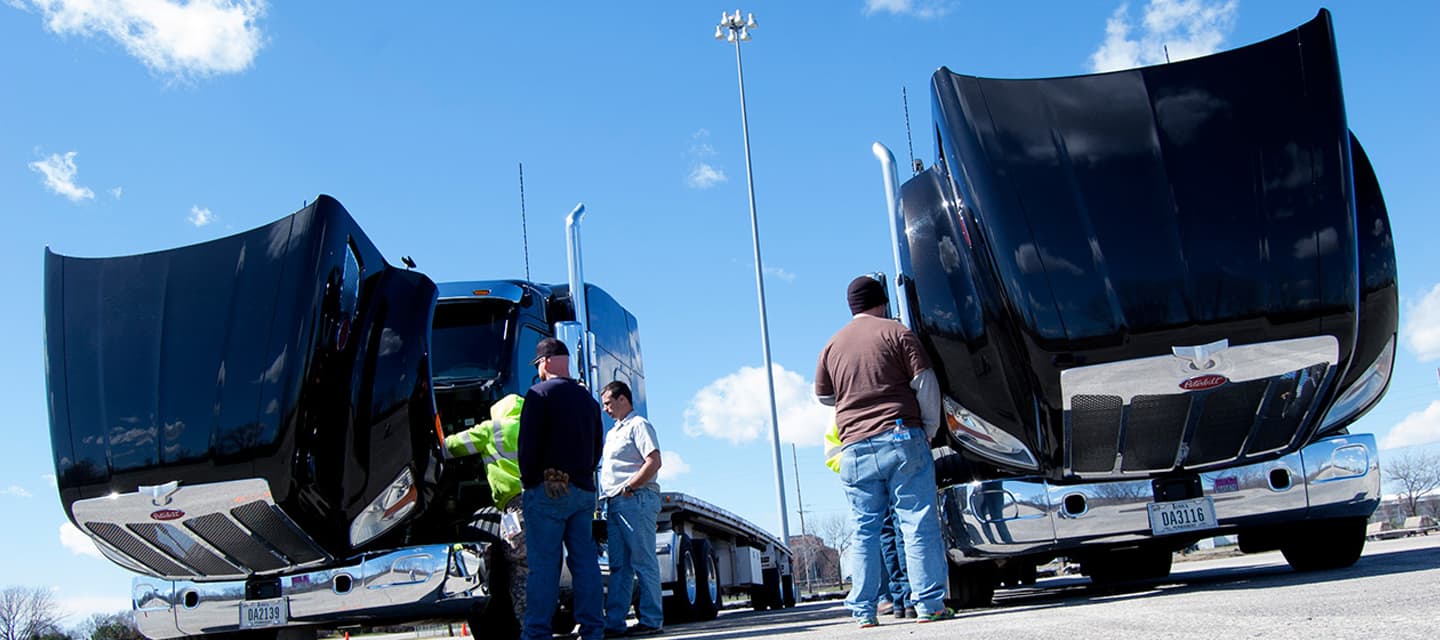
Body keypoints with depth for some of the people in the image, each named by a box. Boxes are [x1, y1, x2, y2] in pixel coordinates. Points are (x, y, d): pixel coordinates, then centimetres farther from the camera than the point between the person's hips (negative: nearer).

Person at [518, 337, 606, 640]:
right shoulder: (588, 399, 18)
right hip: (583, 490, 6)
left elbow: (528, 443, -11)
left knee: (544, 564, -5)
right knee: (585, 561, 5)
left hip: (547, 490, -6)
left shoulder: (540, 393, -4)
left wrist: (528, 482, -3)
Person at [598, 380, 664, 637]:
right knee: (619, 565, 7)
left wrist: (628, 488, -16)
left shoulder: (638, 425, -4)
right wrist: (608, 496, 13)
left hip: (636, 500, -9)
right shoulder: (612, 432, 24)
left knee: (644, 562, -6)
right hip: (614, 503, 9)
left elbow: (654, 462, -15)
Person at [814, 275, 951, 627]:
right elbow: (925, 383, -3)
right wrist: (930, 428, 7)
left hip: (855, 447, 3)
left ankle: (863, 611, 6)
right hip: (902, 439, -3)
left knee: (864, 529, 6)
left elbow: (824, 396, 22)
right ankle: (929, 604, -2)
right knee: (918, 522, 0)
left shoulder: (832, 346, 13)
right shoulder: (896, 332, 2)